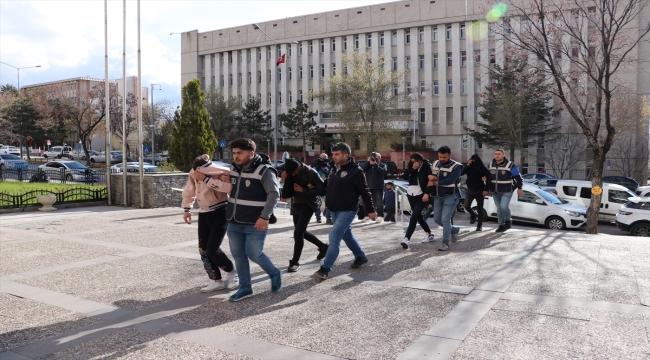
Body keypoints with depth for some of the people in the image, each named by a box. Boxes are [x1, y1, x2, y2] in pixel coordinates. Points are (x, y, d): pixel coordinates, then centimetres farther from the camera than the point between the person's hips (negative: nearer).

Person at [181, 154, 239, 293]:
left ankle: (232, 273, 12)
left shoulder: (220, 172, -20)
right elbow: (189, 191, 14)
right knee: (203, 250, 4)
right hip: (204, 213, 6)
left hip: (220, 212, -6)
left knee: (212, 249, -12)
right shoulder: (194, 172, -3)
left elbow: (229, 187, -40)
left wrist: (206, 179, -36)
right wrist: (187, 209, 10)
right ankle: (216, 280, 18)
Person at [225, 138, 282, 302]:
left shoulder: (264, 170, -15)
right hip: (234, 222, 7)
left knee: (254, 254, -3)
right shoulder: (233, 168, 7)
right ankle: (245, 288, 23)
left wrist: (265, 217, -26)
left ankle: (275, 274, 24)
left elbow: (274, 194, -19)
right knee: (238, 256, 9)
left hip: (255, 223, -7)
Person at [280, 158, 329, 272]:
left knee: (298, 233, -15)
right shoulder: (291, 173, 1)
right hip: (296, 205, 8)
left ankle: (295, 262, -4)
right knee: (301, 232, 17)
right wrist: (284, 176, -13)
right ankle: (322, 246, 38)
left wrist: (303, 190, -22)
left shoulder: (311, 173, -17)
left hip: (307, 205, -8)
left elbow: (322, 190, -18)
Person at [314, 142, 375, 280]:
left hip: (347, 211, -8)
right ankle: (360, 257, 40)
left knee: (334, 237, -14)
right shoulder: (334, 169, 9)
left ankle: (325, 269, -12)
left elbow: (364, 191, -11)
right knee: (347, 235, 21)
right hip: (334, 210, 8)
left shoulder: (355, 171, -14)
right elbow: (327, 186, 18)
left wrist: (370, 210, -8)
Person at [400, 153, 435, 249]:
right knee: (418, 216, 16)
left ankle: (406, 239, -21)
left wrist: (427, 193, -23)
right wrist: (412, 168, -17)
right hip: (411, 194, 7)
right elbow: (405, 176, -3)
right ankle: (430, 234, 32)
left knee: (414, 218, -15)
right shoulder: (411, 165, 5)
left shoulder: (427, 166, -10)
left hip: (421, 195, -7)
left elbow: (430, 180, -15)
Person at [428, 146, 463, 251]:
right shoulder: (435, 164, 8)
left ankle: (445, 243, -3)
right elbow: (429, 174, 15)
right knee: (437, 219, 12)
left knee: (445, 220, -13)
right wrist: (430, 177, -10)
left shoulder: (456, 166, -12)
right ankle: (454, 230, 37)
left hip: (450, 196, -7)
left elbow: (449, 180, -24)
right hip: (437, 196, 7)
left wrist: (435, 182, -16)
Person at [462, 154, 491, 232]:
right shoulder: (469, 166, 2)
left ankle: (479, 225, 12)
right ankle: (473, 215, 23)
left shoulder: (482, 167, -7)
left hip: (480, 190, -2)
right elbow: (461, 173, -11)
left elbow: (488, 177, -8)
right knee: (466, 206, -9)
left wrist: (486, 189, -15)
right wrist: (467, 165, -20)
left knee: (480, 208, 2)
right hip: (470, 190, 2)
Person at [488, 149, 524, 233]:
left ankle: (508, 220, 9)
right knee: (499, 208, 9)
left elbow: (518, 177, -5)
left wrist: (519, 188, -5)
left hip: (506, 191, -5)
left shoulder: (510, 165, -10)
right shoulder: (491, 164, 5)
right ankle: (501, 225, 19)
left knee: (504, 206, -17)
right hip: (495, 191, 5)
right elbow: (488, 175, 19)